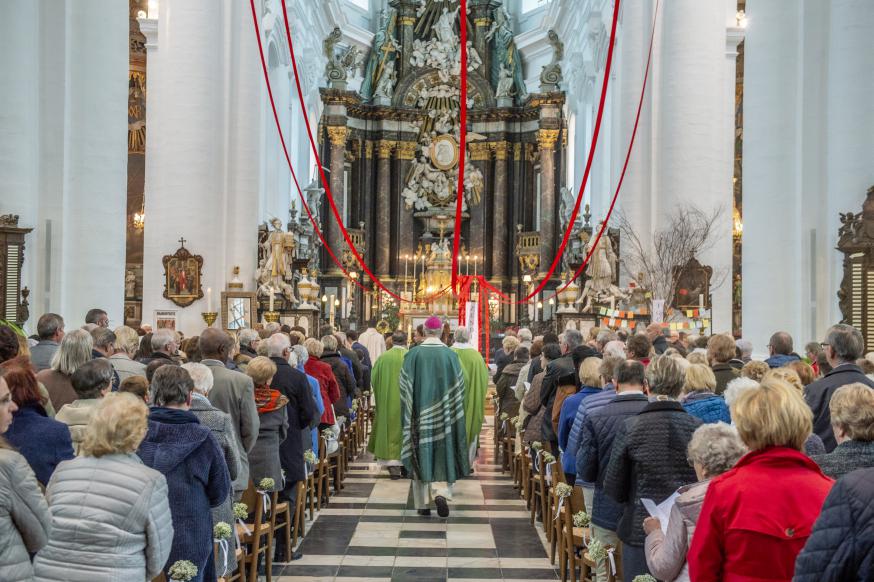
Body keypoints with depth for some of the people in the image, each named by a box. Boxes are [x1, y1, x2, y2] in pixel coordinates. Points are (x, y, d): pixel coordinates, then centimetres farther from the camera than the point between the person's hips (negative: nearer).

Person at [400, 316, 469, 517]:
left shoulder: (413, 354, -7)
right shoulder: (450, 355, -5)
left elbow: (405, 386, -5)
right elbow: (459, 387, -1)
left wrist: (408, 412, 6)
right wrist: (452, 409, 13)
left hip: (420, 412, 0)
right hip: (444, 413, 0)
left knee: (421, 455, 9)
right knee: (444, 454, 11)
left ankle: (423, 504, 13)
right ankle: (441, 493, -11)